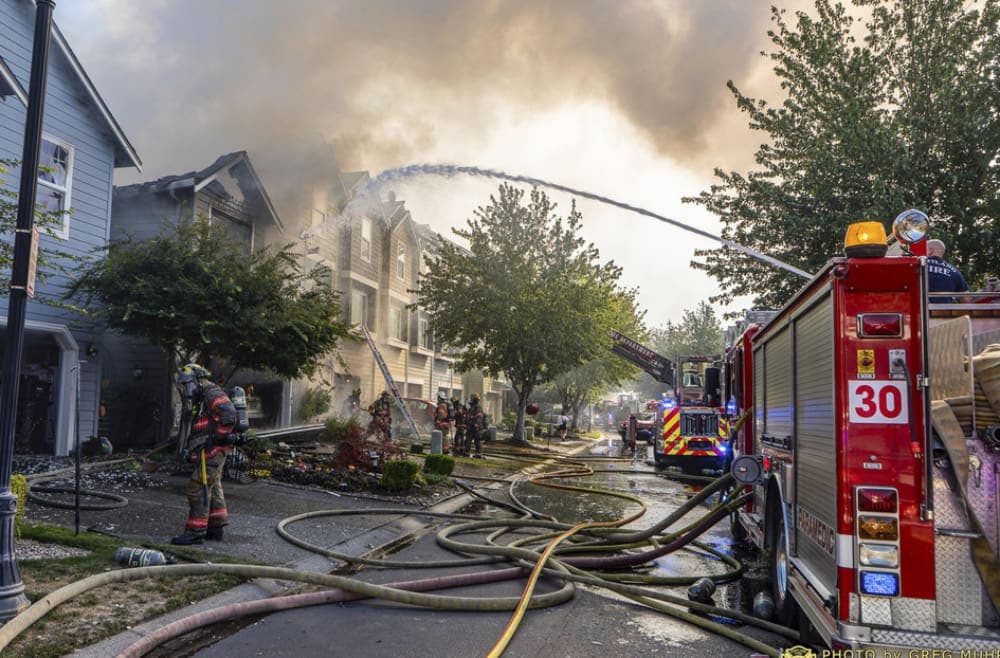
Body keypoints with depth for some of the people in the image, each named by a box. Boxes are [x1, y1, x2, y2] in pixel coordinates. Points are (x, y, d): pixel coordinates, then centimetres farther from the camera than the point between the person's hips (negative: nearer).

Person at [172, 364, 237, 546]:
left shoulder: (213, 393, -10)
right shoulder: (200, 400, 23)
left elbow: (229, 411, -26)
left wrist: (221, 436, -22)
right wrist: (191, 450, 19)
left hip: (213, 450, -11)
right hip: (208, 451, 11)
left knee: (198, 488, -10)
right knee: (212, 489, 16)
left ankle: (195, 532, -6)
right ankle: (215, 528, 26)